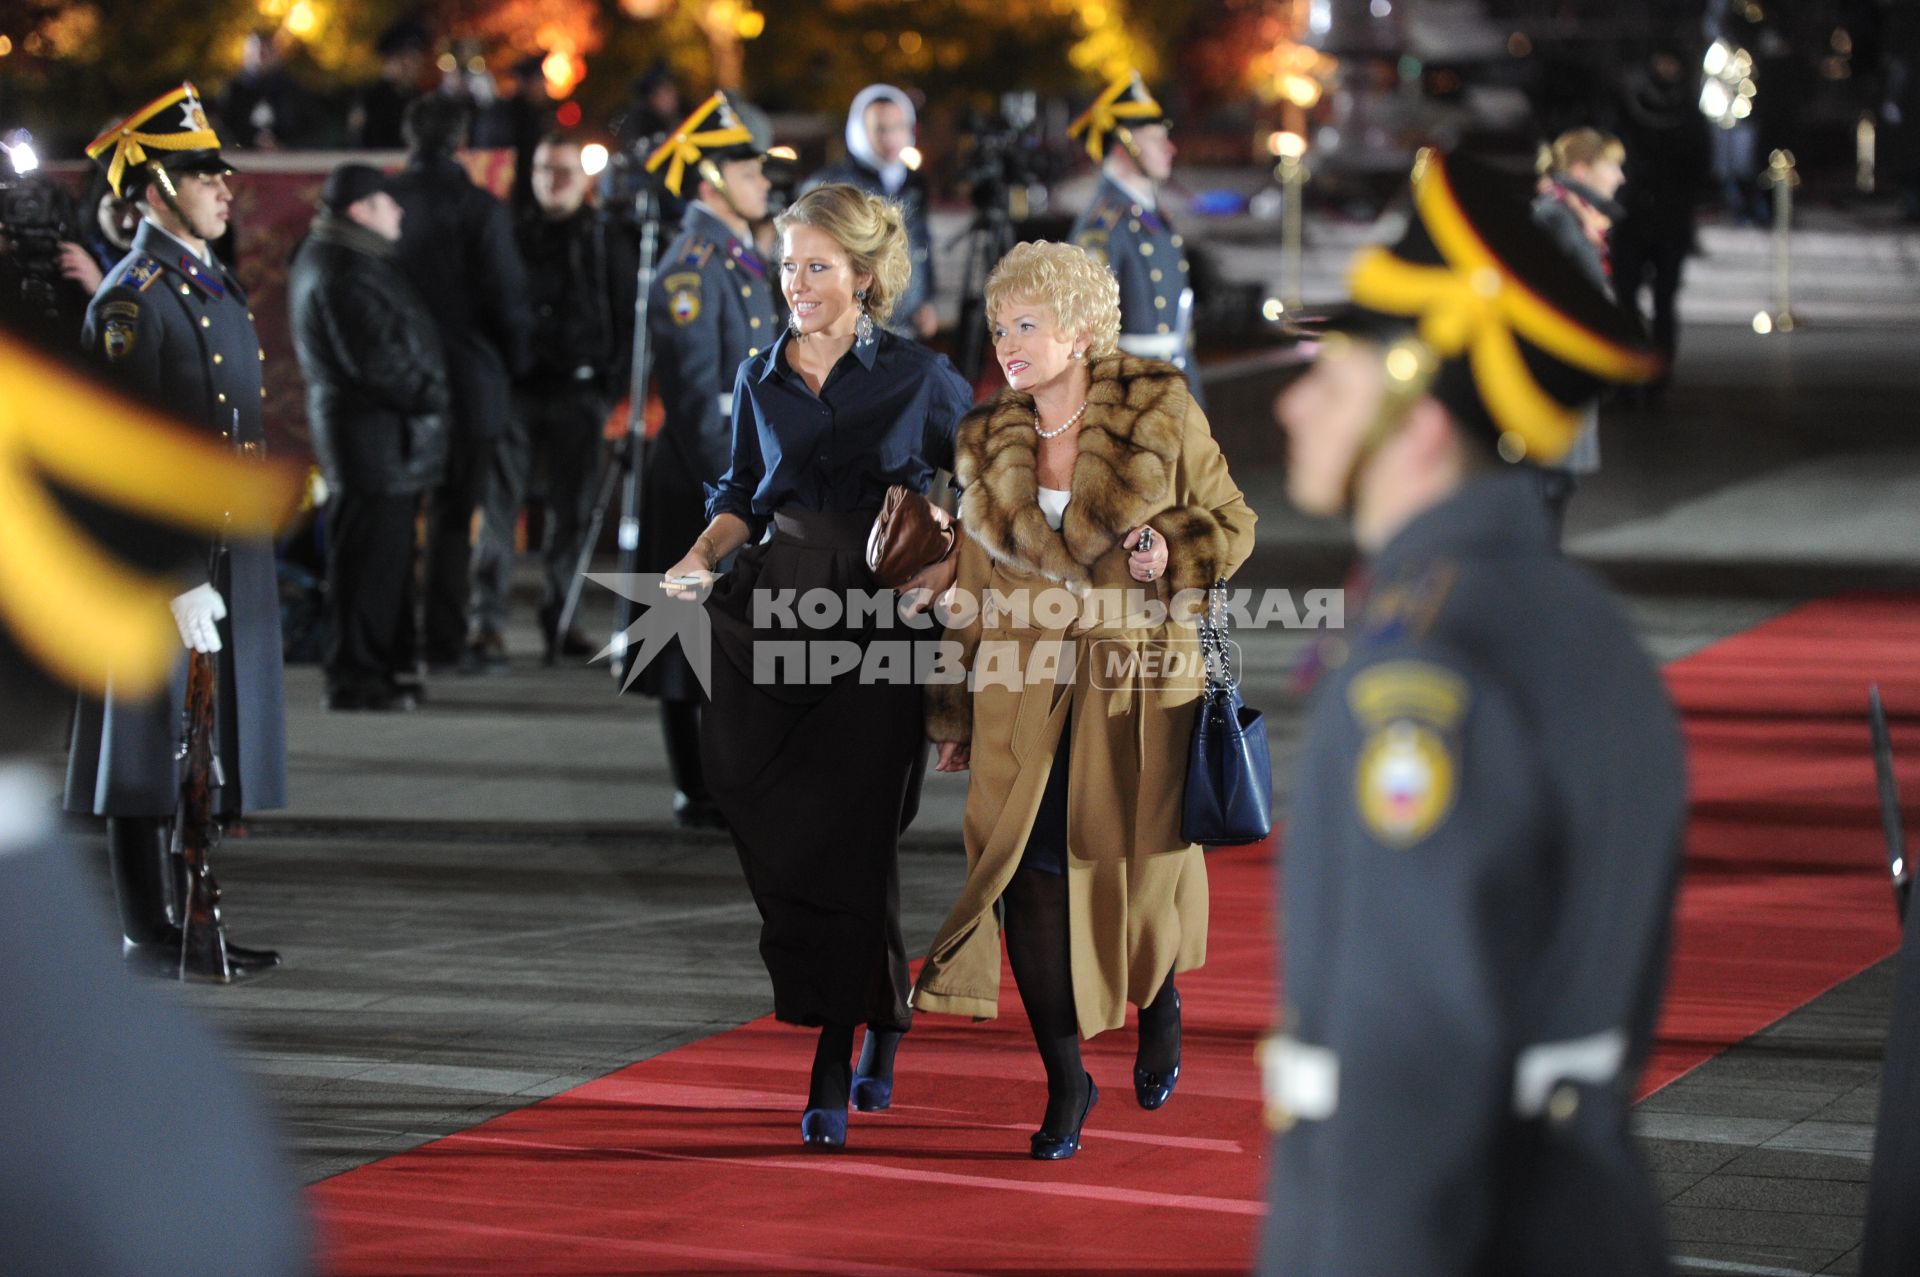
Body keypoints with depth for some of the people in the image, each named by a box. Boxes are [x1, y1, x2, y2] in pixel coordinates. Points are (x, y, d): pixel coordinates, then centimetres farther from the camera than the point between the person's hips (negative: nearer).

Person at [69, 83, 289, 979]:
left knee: (210, 747, 12)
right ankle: (149, 935, 3)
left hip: (232, 558, 9)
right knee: (152, 746, -2)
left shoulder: (217, 289, 15)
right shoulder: (132, 300, -13)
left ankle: (191, 922, 20)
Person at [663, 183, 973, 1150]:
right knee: (778, 830, -5)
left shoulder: (919, 378, 1)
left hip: (880, 619, -3)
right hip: (779, 605, 3)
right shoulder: (759, 378, 11)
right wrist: (702, 555, 0)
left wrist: (952, 569, -10)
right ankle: (882, 1011, 18)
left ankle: (833, 1069, -1)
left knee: (849, 839, -7)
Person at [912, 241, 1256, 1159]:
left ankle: (1158, 1010, 39)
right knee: (1033, 869, -6)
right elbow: (975, 585, 13)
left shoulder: (1159, 413, -4)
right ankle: (1064, 1082, 7)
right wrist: (956, 716, 12)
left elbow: (1232, 523, 5)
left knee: (1138, 867, 5)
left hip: (1139, 682, -2)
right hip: (1026, 692, 2)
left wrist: (1174, 550, -17)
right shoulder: (986, 444, 6)